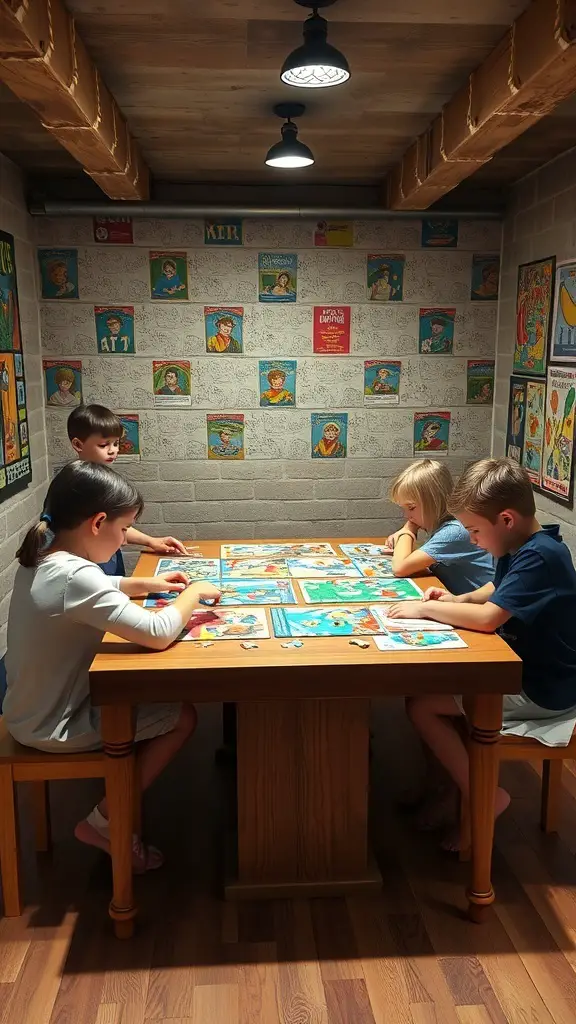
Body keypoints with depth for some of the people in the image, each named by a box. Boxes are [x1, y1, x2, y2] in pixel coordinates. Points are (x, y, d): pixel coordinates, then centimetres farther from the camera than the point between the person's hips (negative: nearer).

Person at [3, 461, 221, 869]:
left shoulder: (41, 560, -2)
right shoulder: (74, 576, -32)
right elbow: (158, 634, -34)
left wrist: (147, 584, 6)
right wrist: (194, 592, -17)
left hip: (33, 709, 9)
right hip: (54, 728, -9)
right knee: (183, 716, 1)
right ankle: (103, 823, 10)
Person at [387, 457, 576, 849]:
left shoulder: (539, 556, -26)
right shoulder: (522, 547, 3)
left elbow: (489, 617, -33)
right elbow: (496, 590, 20)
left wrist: (428, 608, -20)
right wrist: (459, 600, 0)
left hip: (541, 691, -10)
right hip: (524, 668, 10)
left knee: (421, 705, -12)